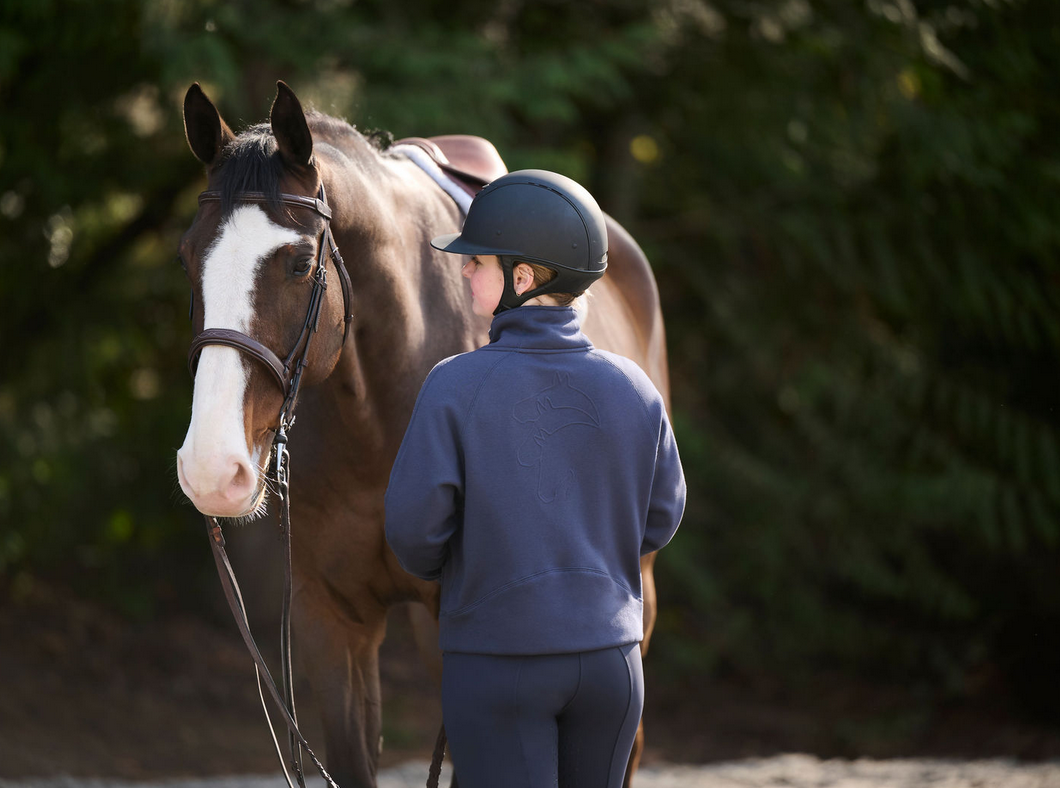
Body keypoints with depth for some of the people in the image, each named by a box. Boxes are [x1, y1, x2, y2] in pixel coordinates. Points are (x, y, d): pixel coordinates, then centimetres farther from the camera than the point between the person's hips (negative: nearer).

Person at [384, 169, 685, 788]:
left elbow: (414, 523, -12)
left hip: (496, 666, -4)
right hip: (610, 657, 4)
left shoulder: (456, 387, -14)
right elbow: (658, 519, 6)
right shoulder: (632, 389, -3)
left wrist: (432, 565, 10)